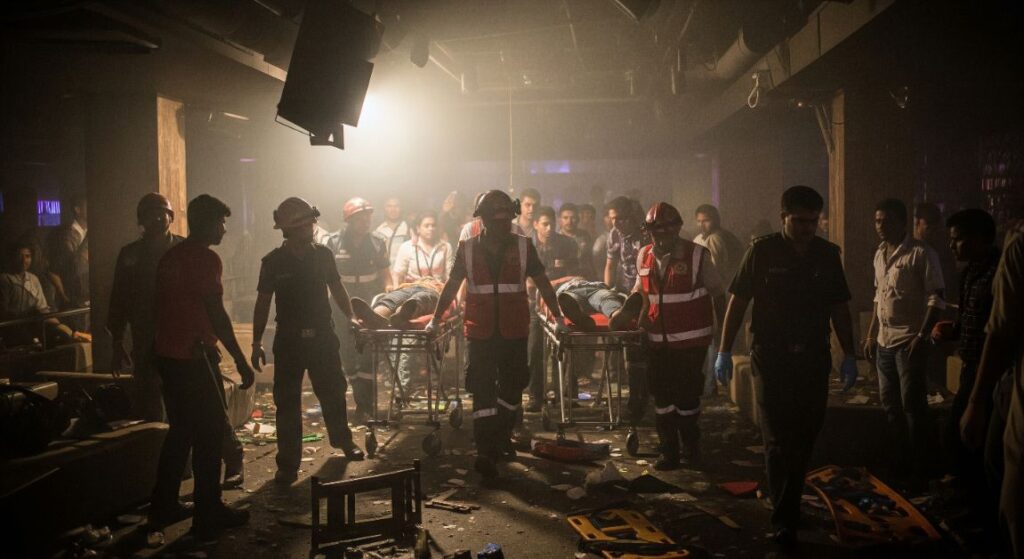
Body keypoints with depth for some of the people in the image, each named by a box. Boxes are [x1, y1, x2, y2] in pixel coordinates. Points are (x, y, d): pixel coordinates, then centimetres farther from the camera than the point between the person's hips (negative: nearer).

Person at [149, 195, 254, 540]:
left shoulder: (170, 256, 12)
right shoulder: (206, 258, -13)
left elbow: (163, 306, 18)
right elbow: (216, 314, -18)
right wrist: (241, 361, -15)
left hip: (167, 353, 9)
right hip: (194, 356, -9)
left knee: (180, 430, 19)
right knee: (209, 434, 0)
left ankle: (164, 507, 26)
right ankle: (209, 517, 6)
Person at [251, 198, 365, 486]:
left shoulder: (323, 254, 0)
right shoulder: (273, 262, -6)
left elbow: (336, 288, 13)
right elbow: (263, 302, -1)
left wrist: (351, 317, 4)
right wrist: (257, 343, -3)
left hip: (322, 335, 2)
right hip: (289, 340, -2)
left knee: (334, 392, 13)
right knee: (287, 403, 1)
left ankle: (343, 440, 38)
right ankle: (288, 464, 11)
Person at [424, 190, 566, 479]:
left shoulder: (523, 246, 2)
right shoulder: (467, 248, 1)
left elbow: (542, 283, 8)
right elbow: (451, 286, 10)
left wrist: (558, 317, 8)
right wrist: (435, 319, 13)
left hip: (514, 332, 1)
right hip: (480, 333, -1)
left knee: (511, 388, 12)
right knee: (483, 390, -6)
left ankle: (502, 438, 33)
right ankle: (485, 452, -4)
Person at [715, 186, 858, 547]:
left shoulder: (827, 255, 4)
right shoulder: (762, 252, -5)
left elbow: (839, 308, 10)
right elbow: (738, 302, -4)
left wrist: (849, 355, 8)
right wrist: (724, 351, -8)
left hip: (813, 361, 3)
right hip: (771, 359, -3)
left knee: (803, 440, 10)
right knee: (778, 440, -2)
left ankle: (786, 508, 28)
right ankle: (784, 520, 7)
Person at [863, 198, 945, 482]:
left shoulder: (921, 254, -11)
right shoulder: (879, 254, 12)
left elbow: (936, 299, -13)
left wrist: (922, 336, -18)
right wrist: (871, 335, 17)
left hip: (909, 341, -7)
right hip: (884, 341, 7)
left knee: (913, 405, -2)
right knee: (890, 403, 14)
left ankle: (918, 468, 9)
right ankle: (900, 461, 27)